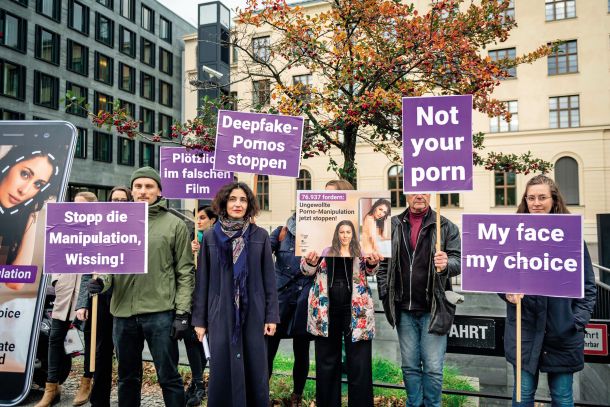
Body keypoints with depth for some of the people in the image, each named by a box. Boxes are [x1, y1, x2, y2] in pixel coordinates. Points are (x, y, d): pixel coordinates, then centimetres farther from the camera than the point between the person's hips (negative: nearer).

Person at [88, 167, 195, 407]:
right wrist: (102, 281, -8)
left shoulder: (175, 225, -1)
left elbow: (185, 271, -3)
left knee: (168, 377, 5)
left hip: (160, 313, -4)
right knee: (128, 377, 18)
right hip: (123, 313, 4)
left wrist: (182, 312, -8)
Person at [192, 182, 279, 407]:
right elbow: (202, 281, 4)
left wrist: (272, 315, -3)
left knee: (254, 371, 6)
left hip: (253, 314, 0)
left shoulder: (260, 236, 1)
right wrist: (199, 319, 2)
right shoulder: (210, 237, 3)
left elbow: (269, 278, 1)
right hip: (221, 314, 1)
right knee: (222, 372, 6)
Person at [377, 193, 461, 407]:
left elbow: (458, 261, -4)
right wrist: (386, 295, 2)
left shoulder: (446, 226, 0)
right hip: (404, 310, 2)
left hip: (433, 309, -2)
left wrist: (446, 264, -27)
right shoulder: (393, 225, 6)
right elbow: (383, 263, 9)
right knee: (409, 366, 14)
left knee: (433, 368, 3)